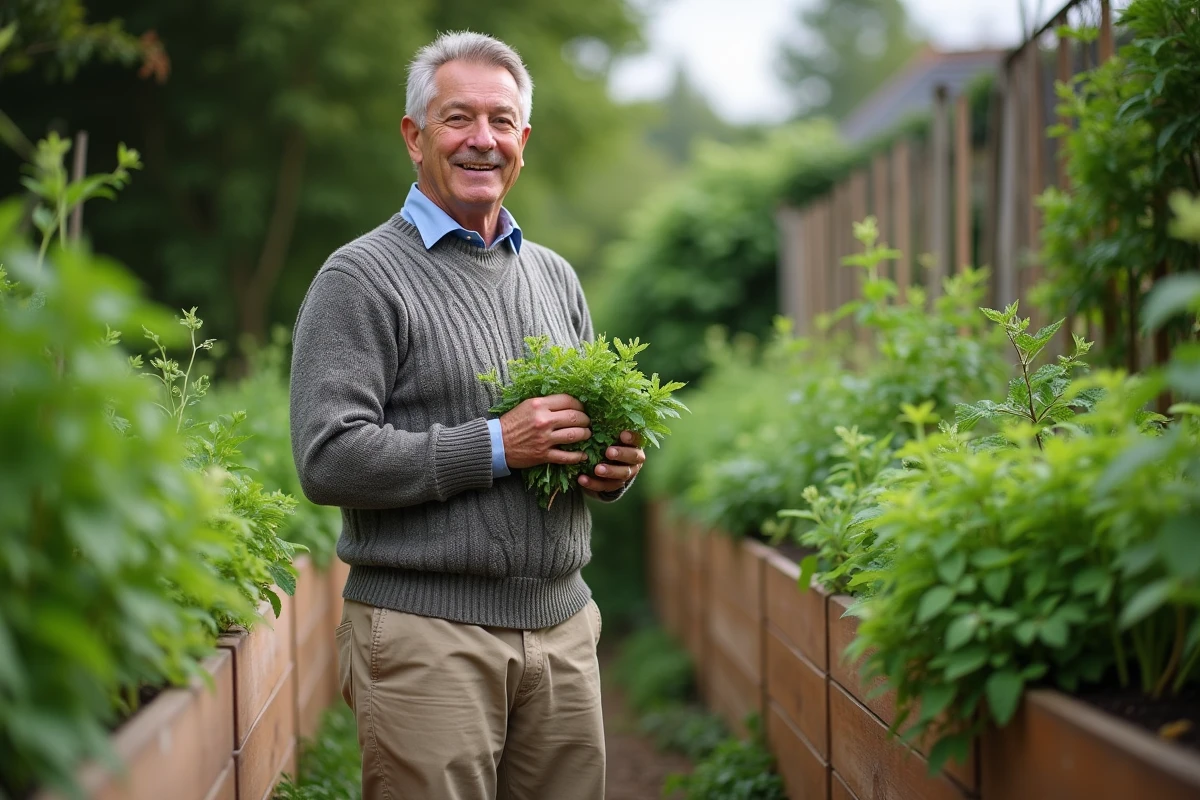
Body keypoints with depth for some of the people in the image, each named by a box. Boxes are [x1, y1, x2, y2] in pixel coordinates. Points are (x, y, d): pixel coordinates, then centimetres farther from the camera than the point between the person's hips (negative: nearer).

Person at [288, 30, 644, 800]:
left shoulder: (554, 276, 16)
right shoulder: (363, 276, -5)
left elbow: (595, 422, 25)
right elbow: (328, 459, -15)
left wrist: (616, 466, 1)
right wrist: (497, 447, -18)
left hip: (562, 623, 6)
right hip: (426, 629, -6)